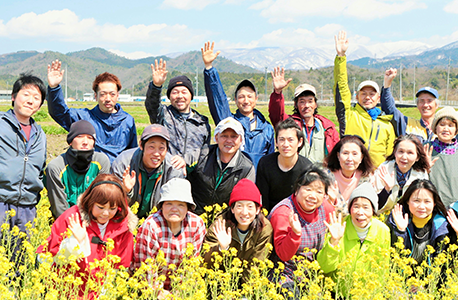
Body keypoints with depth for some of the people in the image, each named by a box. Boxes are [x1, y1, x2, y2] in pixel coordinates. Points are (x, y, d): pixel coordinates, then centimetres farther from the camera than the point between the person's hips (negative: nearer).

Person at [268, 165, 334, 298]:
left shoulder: (325, 208, -1)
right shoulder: (283, 212, -18)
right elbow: (283, 256, -20)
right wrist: (295, 233, -35)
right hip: (284, 276, -6)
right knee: (292, 295, -26)